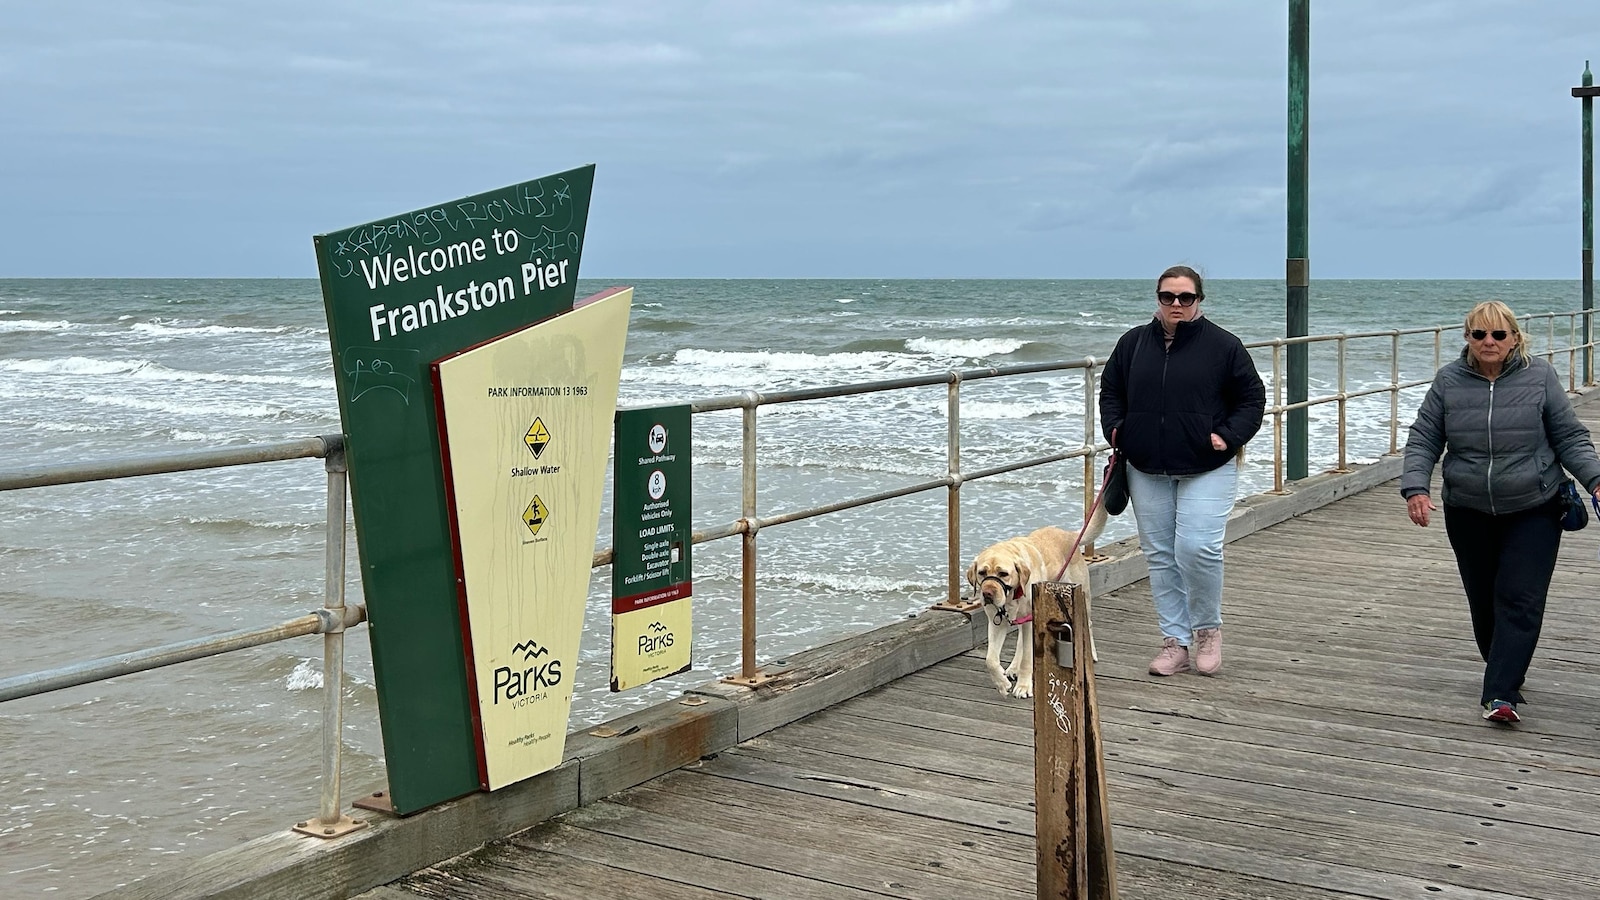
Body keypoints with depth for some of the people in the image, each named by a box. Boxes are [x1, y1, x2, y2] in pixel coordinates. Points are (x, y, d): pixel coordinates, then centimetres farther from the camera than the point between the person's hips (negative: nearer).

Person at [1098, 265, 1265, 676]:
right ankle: (1175, 642, 16)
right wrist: (1115, 428, 3)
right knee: (1160, 555, 6)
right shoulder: (1133, 343, 7)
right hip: (1147, 471, 4)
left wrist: (1229, 436, -11)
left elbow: (1251, 398, 3)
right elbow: (1110, 390, 19)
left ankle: (1207, 629, 10)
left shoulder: (1223, 345, -2)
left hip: (1207, 469, -4)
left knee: (1198, 548, -15)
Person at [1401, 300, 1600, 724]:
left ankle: (1500, 695, -12)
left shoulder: (1539, 377, -3)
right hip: (1468, 513, 2)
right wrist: (1416, 487, -12)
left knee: (1520, 602, -10)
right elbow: (1423, 440, 2)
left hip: (1532, 513, -2)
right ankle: (1505, 675, 30)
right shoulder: (1449, 382, 0)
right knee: (1484, 603, 9)